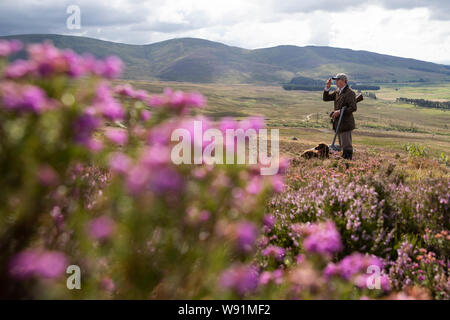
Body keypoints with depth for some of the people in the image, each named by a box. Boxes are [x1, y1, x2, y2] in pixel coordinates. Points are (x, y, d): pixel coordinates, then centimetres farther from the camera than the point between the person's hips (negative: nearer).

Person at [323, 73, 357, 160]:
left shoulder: (350, 93, -13)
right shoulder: (337, 92, 13)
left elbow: (353, 108, -19)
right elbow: (326, 98, 14)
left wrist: (339, 112, -21)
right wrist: (327, 88, 0)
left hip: (346, 123, -9)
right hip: (338, 123, 9)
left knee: (346, 146, -7)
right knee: (342, 146, 16)